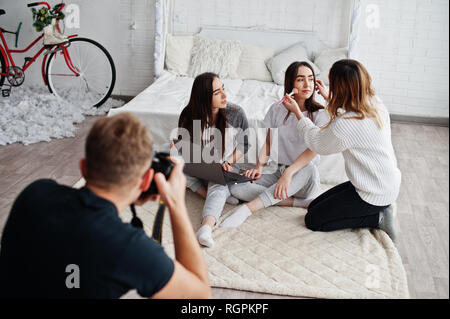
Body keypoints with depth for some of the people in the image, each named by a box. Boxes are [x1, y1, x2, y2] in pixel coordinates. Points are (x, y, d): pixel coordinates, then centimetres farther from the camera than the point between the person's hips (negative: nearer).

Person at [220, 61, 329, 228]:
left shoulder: (319, 114, -7)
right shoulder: (277, 110, 5)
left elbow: (314, 149, -21)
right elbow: (268, 143, 10)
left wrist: (289, 173, -36)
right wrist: (259, 167, -10)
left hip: (303, 179, -3)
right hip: (279, 173, 3)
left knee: (309, 169, -40)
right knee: (236, 187, -20)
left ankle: (248, 208, -43)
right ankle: (300, 202, -22)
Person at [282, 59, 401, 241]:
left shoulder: (344, 126, -31)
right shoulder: (376, 104, -6)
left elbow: (317, 143, -9)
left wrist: (297, 113, 0)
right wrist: (328, 98, 21)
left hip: (375, 195, -9)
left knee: (313, 220, 2)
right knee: (314, 206, 17)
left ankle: (377, 218, 1)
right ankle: (380, 210, 12)